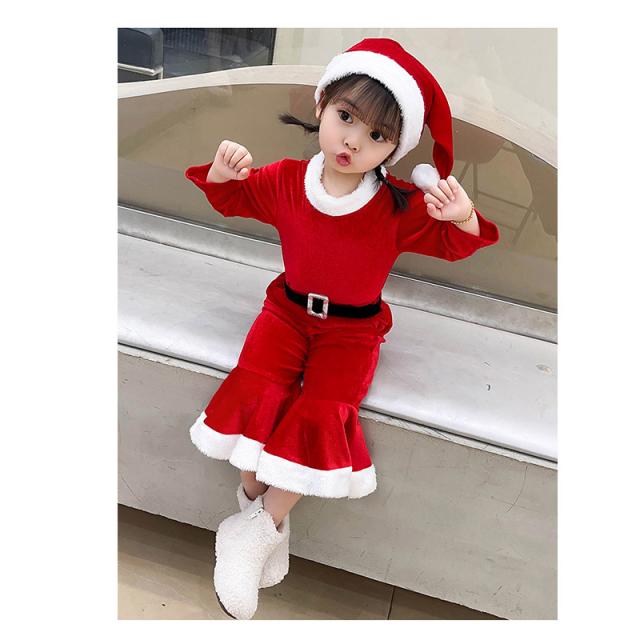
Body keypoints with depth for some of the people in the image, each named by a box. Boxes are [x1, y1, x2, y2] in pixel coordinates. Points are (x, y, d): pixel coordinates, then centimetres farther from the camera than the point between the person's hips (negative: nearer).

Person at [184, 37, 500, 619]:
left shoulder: (400, 206, -15)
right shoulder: (286, 180, -7)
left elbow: (449, 243, -6)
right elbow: (235, 199, 9)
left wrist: (464, 219, -30)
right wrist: (222, 174, -16)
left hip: (353, 328, -2)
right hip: (289, 309, 2)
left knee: (321, 415, -19)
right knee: (256, 391, -20)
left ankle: (263, 528, 0)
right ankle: (254, 498, 4)